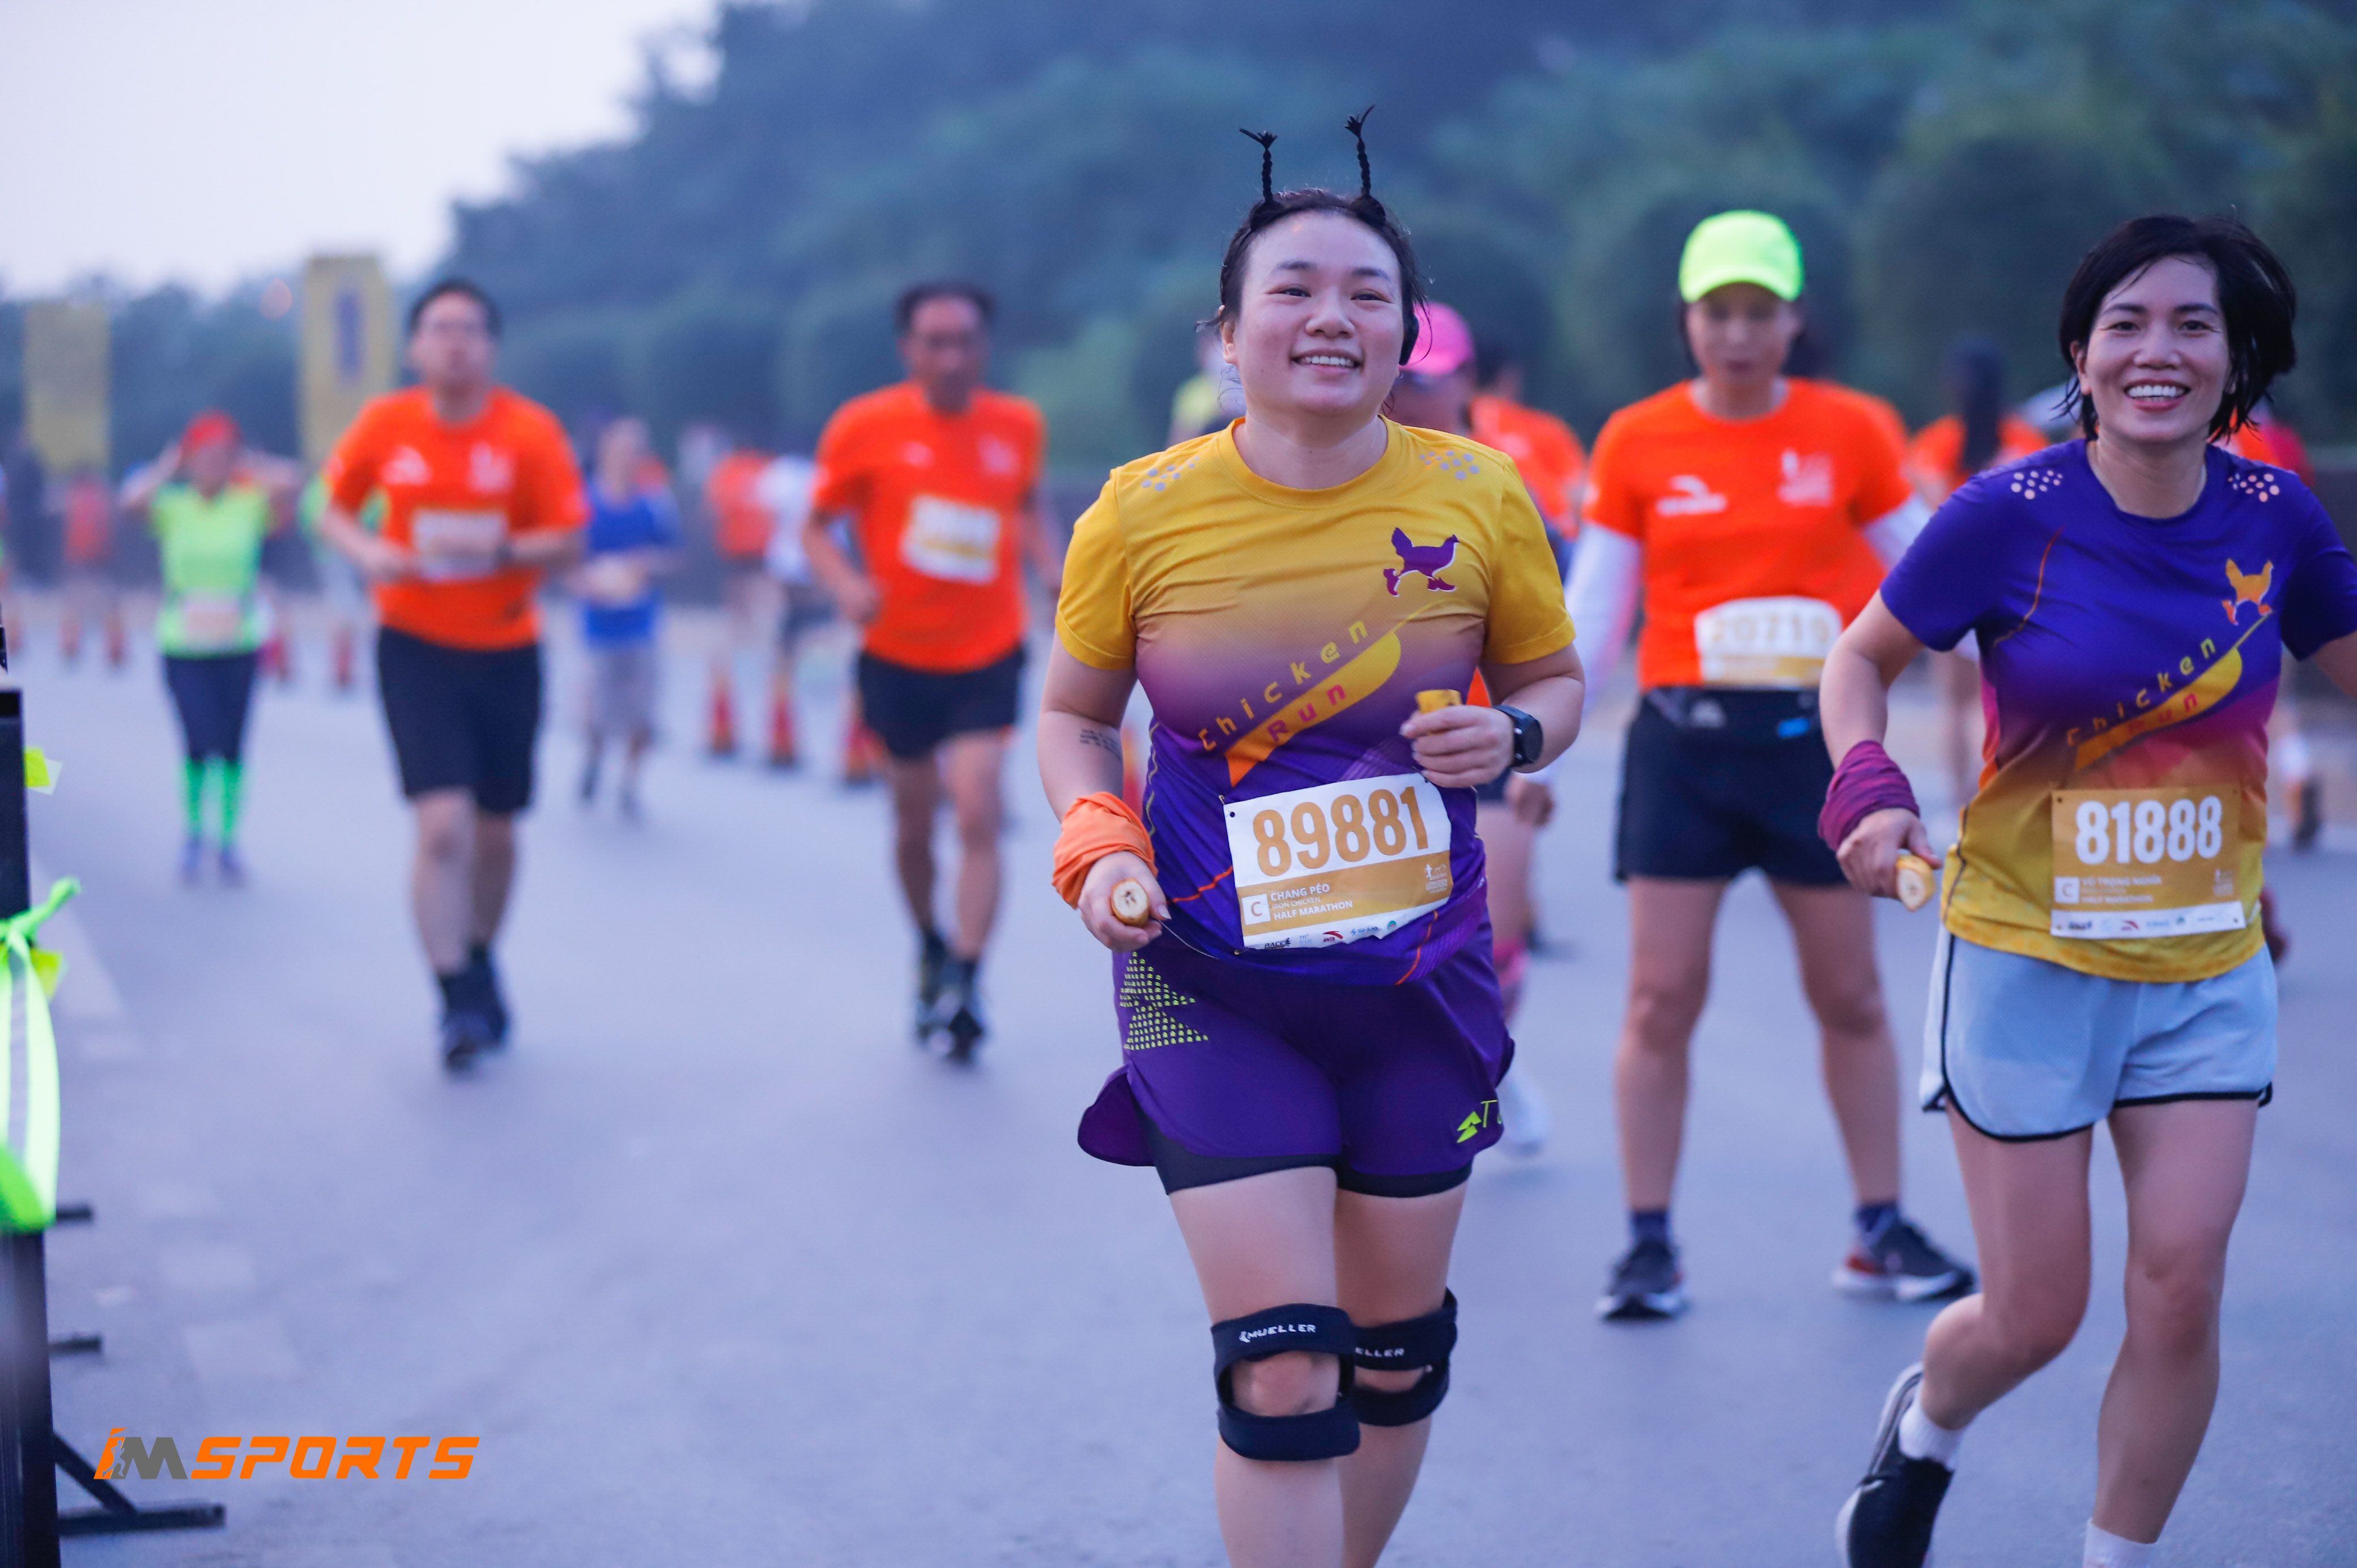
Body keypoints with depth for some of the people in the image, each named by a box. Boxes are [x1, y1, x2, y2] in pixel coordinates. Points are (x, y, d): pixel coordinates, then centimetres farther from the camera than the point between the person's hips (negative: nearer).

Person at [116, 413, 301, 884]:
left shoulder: (253, 504, -1)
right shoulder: (172, 506, -2)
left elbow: (288, 483, -20)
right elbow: (133, 499, -22)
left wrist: (250, 466, -4)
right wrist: (168, 469, -6)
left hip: (241, 647, 1)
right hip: (183, 647, -1)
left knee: (232, 747, 5)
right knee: (200, 742, -11)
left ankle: (228, 841, 20)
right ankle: (193, 833, 11)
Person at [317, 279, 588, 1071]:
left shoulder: (531, 431, -6)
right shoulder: (385, 425, -2)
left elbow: (569, 541, -7)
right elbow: (333, 508, 10)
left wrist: (503, 549, -26)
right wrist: (367, 550, -12)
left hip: (507, 650, 1)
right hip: (416, 647, -1)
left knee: (494, 832, 12)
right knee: (443, 825, -15)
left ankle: (480, 965, 37)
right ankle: (459, 1002, -9)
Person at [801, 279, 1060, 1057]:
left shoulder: (1019, 425, -1)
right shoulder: (864, 427, -9)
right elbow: (817, 527, -2)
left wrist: (1051, 571, -1)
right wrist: (847, 584, -22)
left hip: (987, 653, 0)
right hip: (899, 656, 0)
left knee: (978, 814, -15)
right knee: (914, 821, 11)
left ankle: (964, 980, -13)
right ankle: (930, 947, 37)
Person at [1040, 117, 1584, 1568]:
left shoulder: (1479, 498, -6)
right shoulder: (1142, 512, -8)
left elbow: (1555, 679, 10)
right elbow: (1074, 715, 7)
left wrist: (1512, 737, -12)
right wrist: (1097, 848, -11)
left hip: (1420, 976, 3)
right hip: (1214, 988, -2)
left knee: (1397, 1348, 15)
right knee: (1282, 1369, -10)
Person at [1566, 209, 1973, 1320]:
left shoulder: (1848, 433, 1)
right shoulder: (1637, 441, 1)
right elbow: (1589, 614, 6)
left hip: (1815, 739, 1)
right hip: (1684, 740, -1)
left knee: (1850, 996, 7)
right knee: (1662, 999, -2)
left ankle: (1880, 1231, 18)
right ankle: (1648, 1244, 7)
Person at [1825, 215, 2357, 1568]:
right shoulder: (2011, 515, -13)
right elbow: (1863, 657, -1)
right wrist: (1869, 788, -18)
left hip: (2209, 968, 3)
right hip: (2030, 958, -3)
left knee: (2183, 1288, -3)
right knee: (2038, 1313, 4)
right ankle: (1924, 1429, 40)